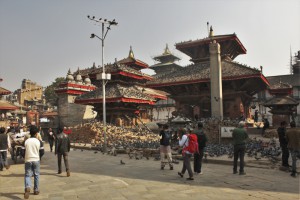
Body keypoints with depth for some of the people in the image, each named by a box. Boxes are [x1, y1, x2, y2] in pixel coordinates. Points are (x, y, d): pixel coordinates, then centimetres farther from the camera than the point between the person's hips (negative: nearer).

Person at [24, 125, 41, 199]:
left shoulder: (26, 141, -4)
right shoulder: (37, 141, -7)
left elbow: (25, 150, 2)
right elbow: (38, 151, 0)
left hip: (28, 160, 1)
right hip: (36, 160, 0)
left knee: (27, 175, 5)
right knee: (36, 175, 12)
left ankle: (27, 187, -21)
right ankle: (36, 190, 18)